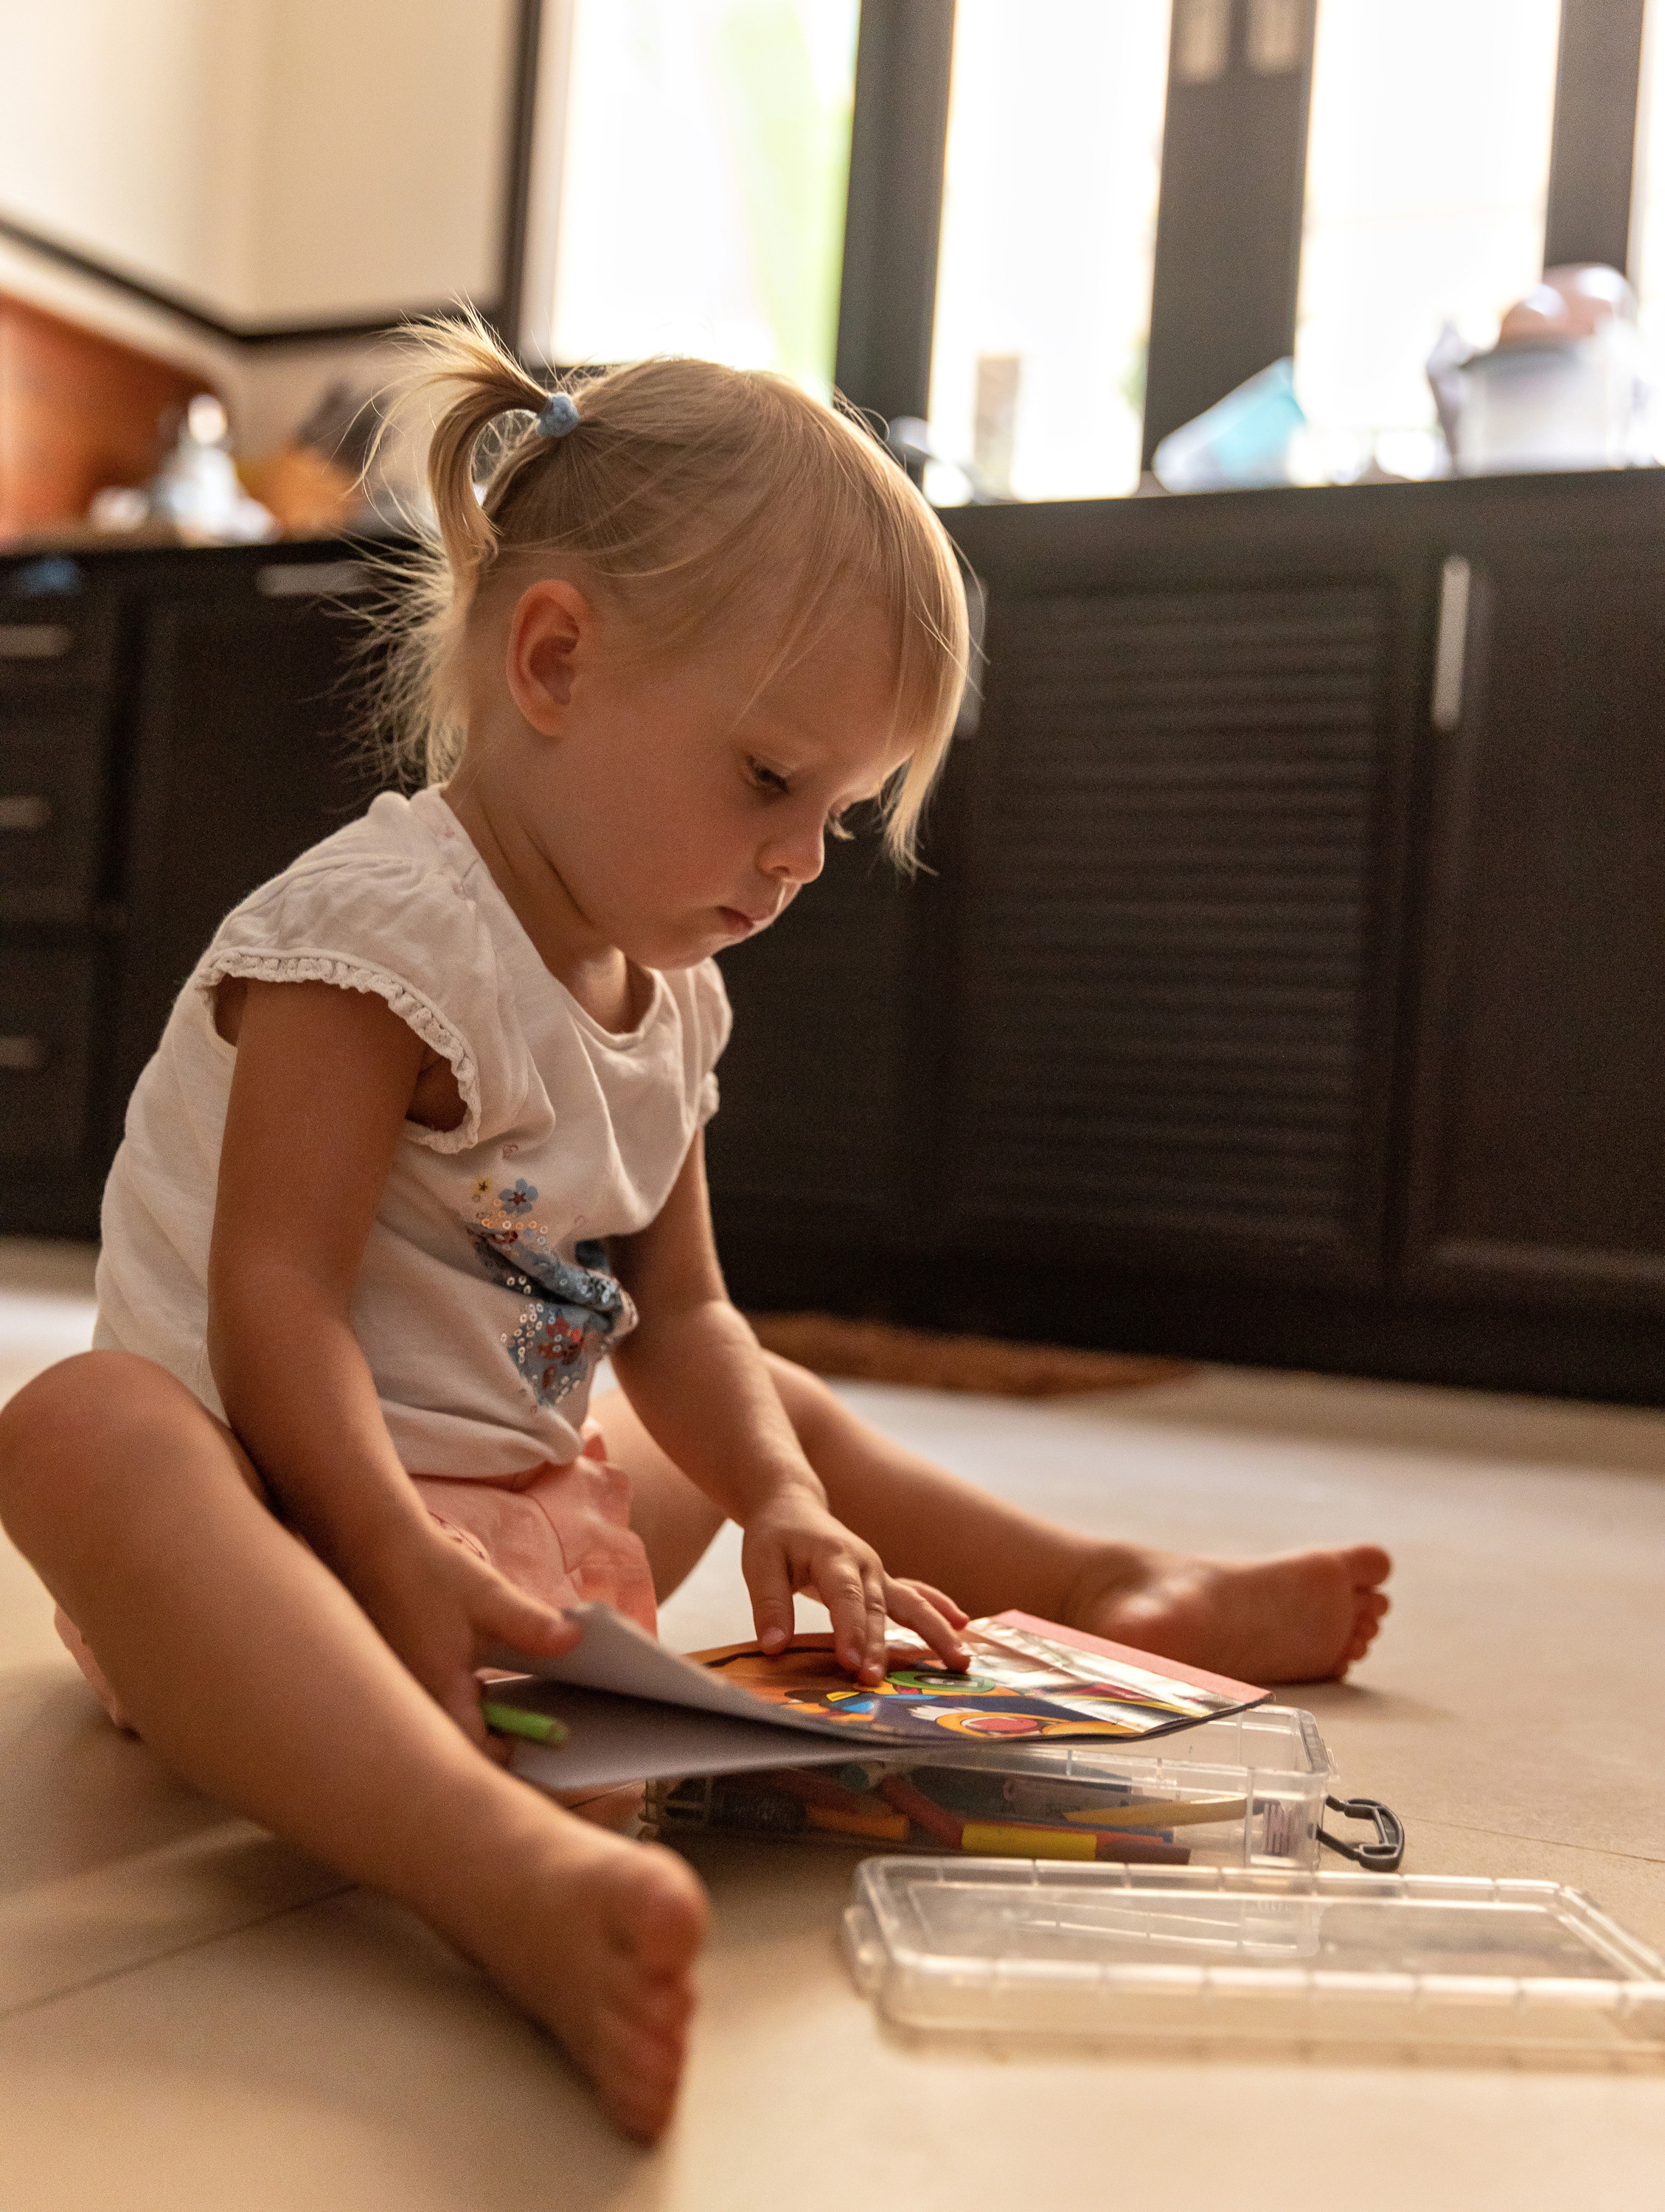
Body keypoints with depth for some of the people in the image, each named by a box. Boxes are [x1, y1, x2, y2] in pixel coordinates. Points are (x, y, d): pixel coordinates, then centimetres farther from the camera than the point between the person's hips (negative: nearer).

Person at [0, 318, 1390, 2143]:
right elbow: (273, 1300, -24)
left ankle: (1112, 1590, 33)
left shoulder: (668, 997, 10)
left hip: (538, 1510, 9)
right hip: (307, 1512, -9)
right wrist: (404, 1561, -36)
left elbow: (679, 1320, 10)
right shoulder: (386, 931, -17)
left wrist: (784, 1505, -8)